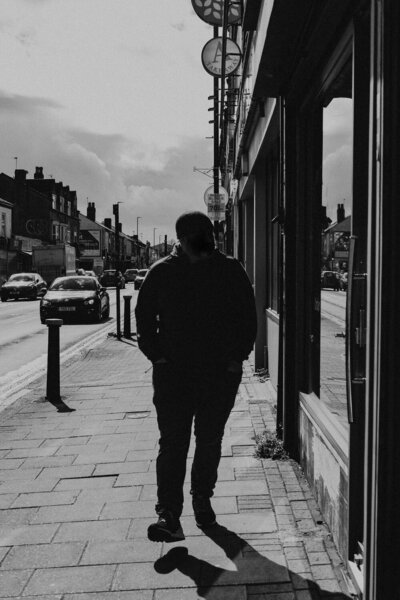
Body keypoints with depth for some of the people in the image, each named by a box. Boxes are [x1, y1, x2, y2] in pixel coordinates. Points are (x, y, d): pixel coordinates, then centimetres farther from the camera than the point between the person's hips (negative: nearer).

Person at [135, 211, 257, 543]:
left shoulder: (232, 271, -1)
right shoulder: (162, 272, -2)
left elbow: (248, 317, 6)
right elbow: (144, 316, 5)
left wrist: (237, 356, -2)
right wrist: (158, 355, -5)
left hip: (222, 373, 1)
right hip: (173, 372, -1)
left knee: (210, 442, 13)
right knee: (172, 443, -6)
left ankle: (202, 501, 31)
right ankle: (169, 515, -2)